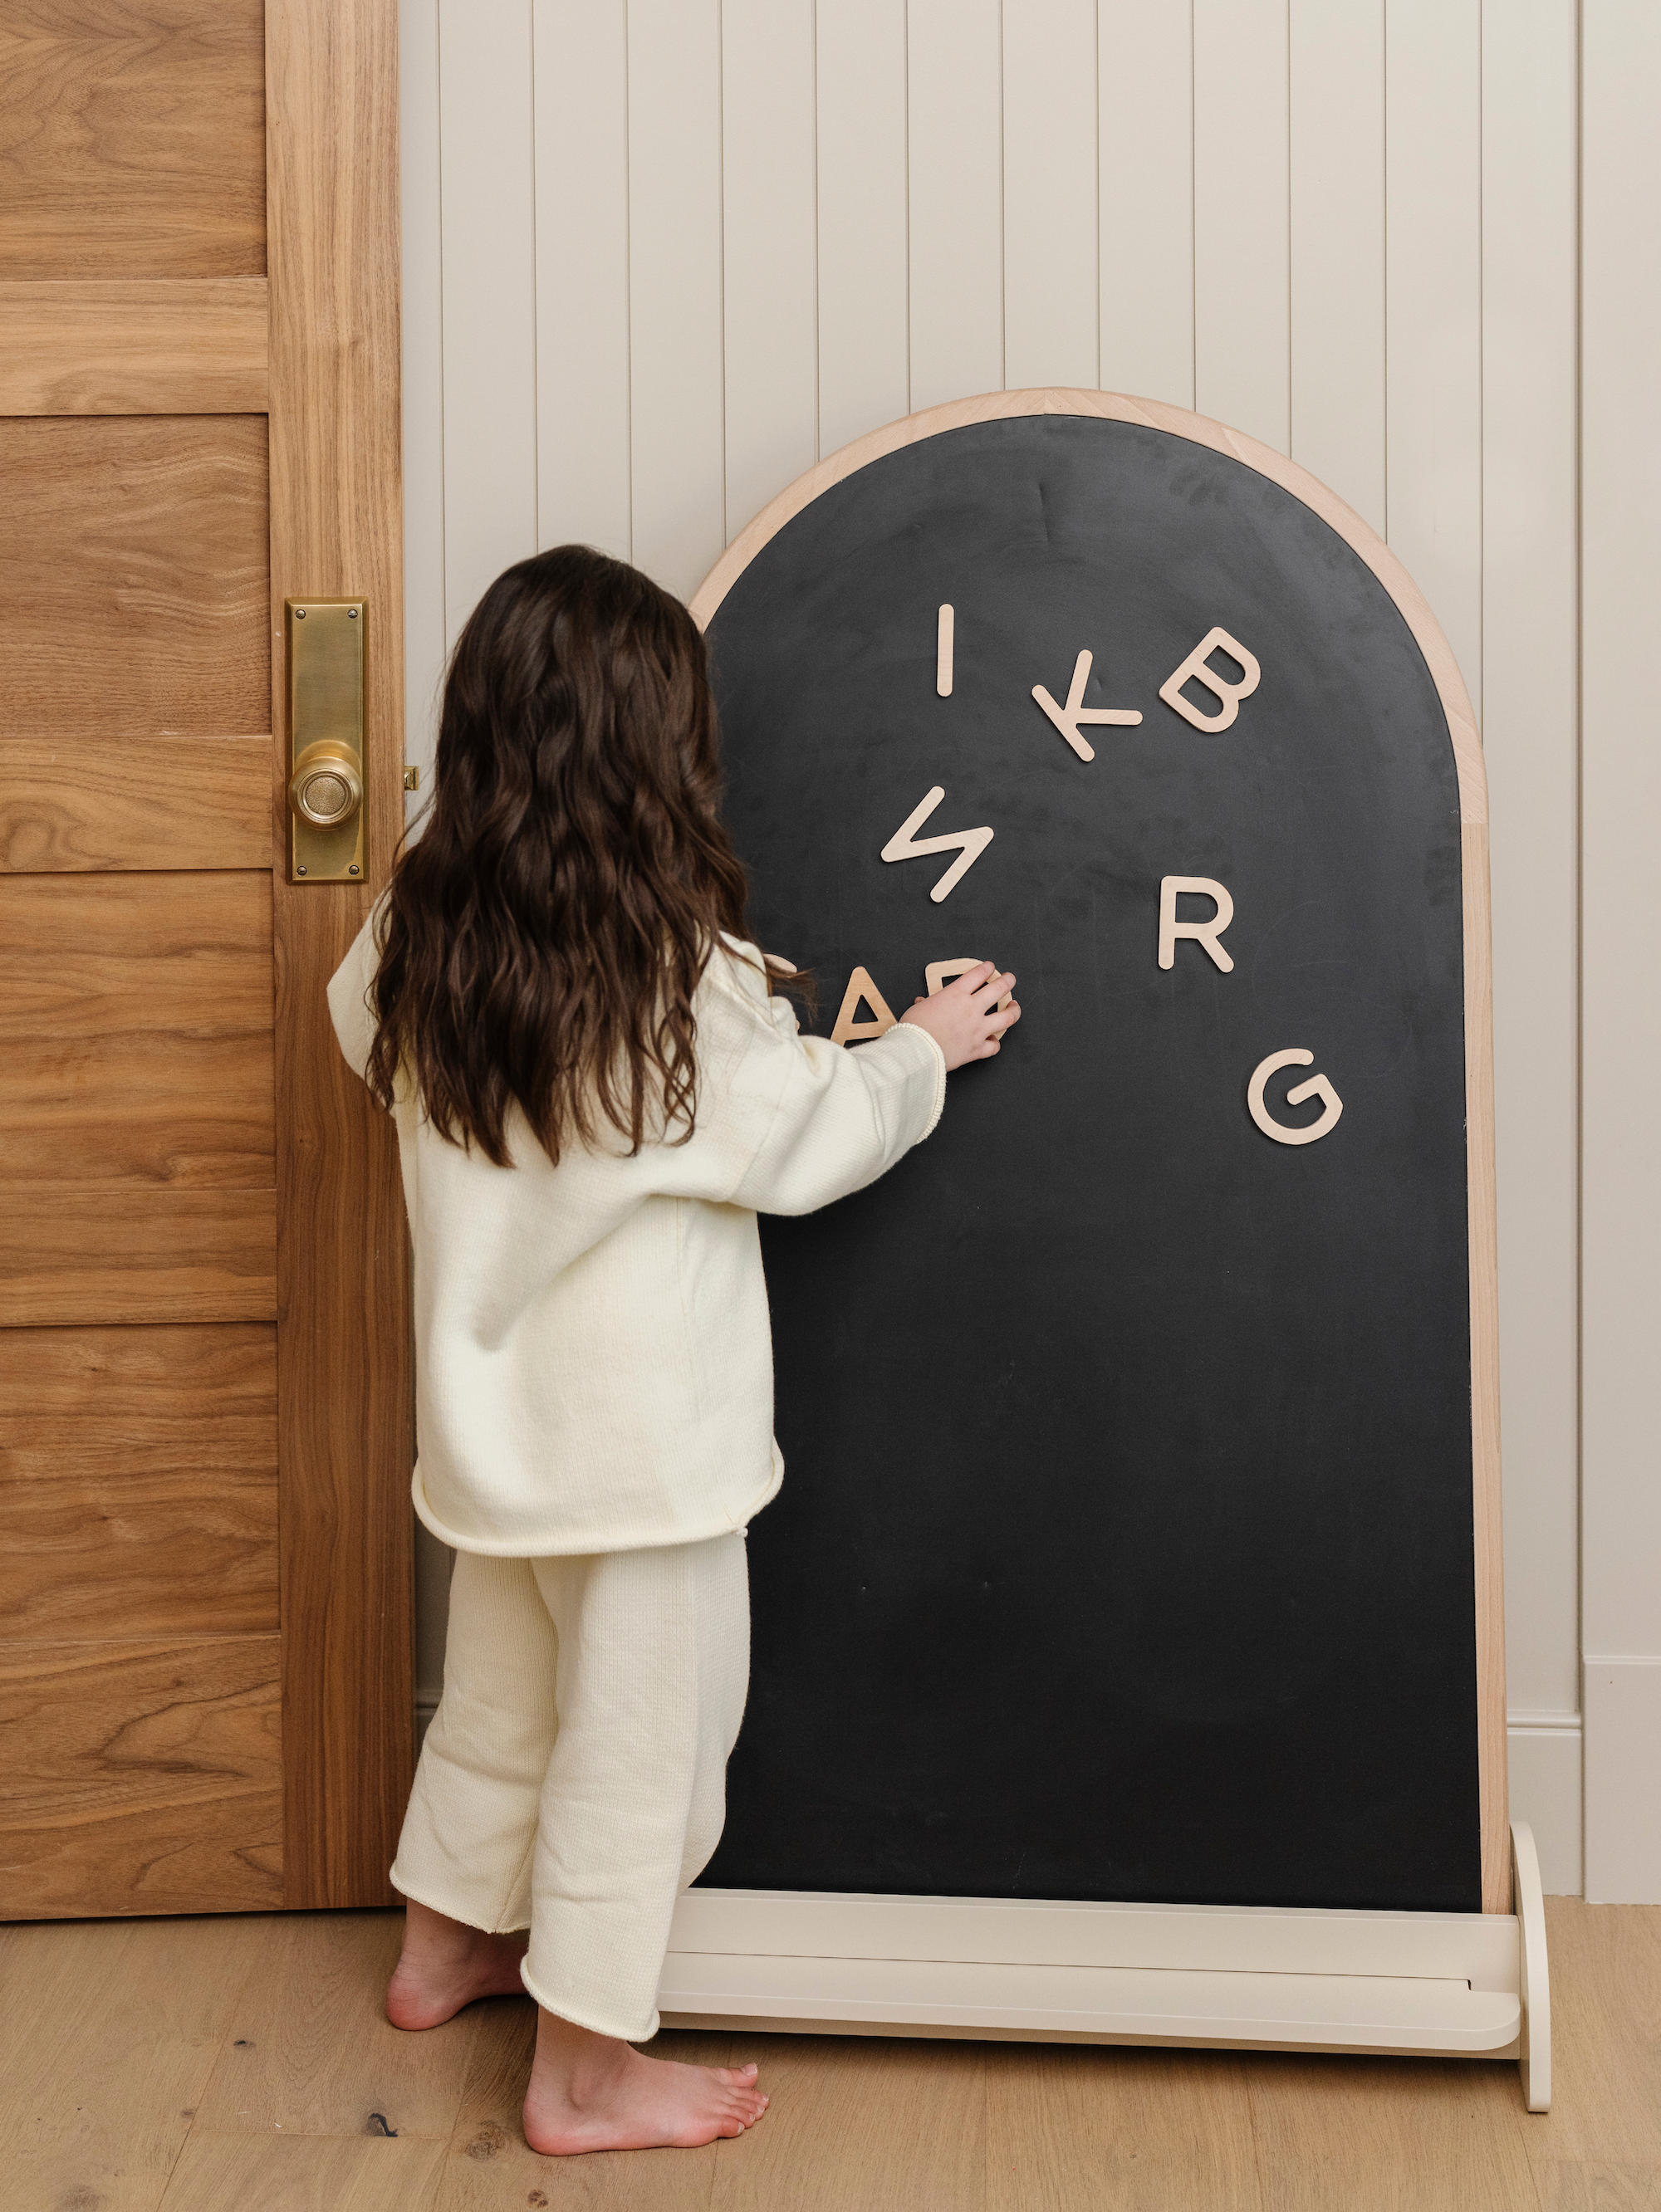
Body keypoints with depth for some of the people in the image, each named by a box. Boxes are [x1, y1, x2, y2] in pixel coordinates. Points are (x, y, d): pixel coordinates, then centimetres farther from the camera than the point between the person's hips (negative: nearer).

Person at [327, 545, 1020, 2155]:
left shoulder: (417, 937, -6)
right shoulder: (680, 980, -24)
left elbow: (358, 1028, 16)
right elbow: (806, 1142, -11)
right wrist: (924, 1047, 6)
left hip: (491, 1410, 7)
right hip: (643, 1435, -7)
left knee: (496, 1698, 26)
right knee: (638, 1740, 10)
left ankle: (446, 1946, 46)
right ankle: (585, 2072, 23)